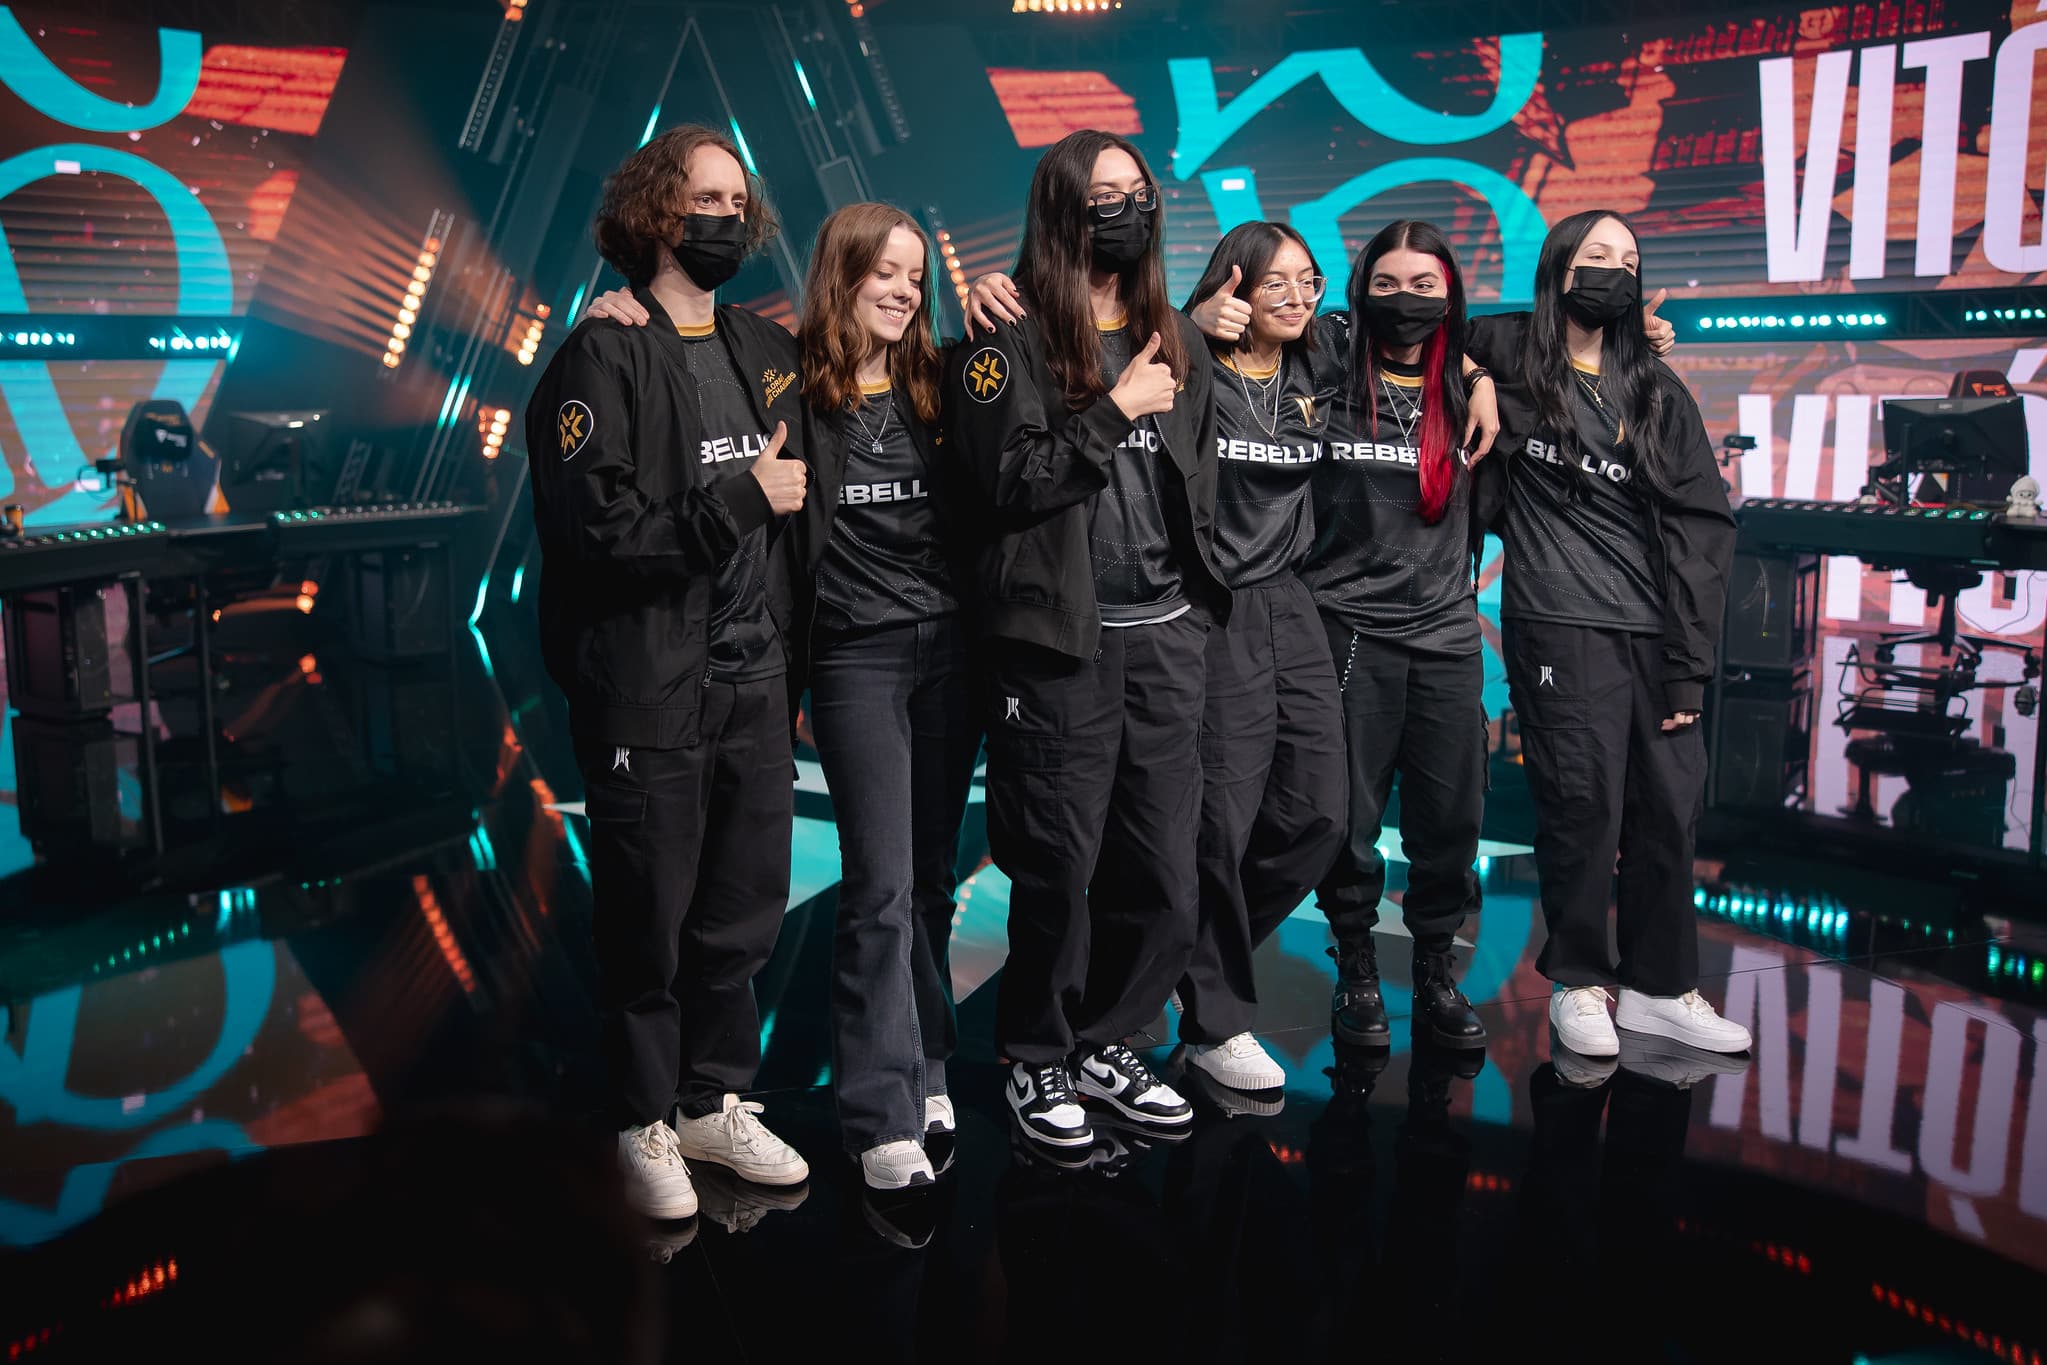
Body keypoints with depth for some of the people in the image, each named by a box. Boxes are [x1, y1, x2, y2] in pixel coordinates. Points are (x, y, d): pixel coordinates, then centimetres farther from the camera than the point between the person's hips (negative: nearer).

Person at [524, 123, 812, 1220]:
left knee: (744, 912, 11)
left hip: (754, 685, 6)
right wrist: (738, 498, -16)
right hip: (648, 695, -6)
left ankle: (716, 1101, 29)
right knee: (649, 921, 5)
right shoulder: (603, 357, -6)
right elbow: (589, 523, -19)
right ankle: (647, 1123, 23)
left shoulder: (769, 352, 14)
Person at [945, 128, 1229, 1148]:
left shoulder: (1175, 339, 16)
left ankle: (1107, 1042, 27)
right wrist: (1115, 410, -12)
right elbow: (1011, 480, -14)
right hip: (1063, 638, -5)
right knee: (1059, 865, 2)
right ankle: (1037, 1058, 21)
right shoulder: (1009, 338, -2)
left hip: (1167, 633, 6)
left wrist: (1201, 598, 17)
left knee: (1163, 869, 7)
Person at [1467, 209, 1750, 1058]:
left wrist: (1690, 661, 1)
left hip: (1653, 631, 4)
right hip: (1560, 625, -4)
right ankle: (1578, 982, 14)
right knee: (1582, 801, -4)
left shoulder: (1657, 391, 14)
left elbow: (1701, 526, 9)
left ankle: (1660, 987, 19)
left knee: (1670, 804, 4)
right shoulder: (1505, 355, 6)